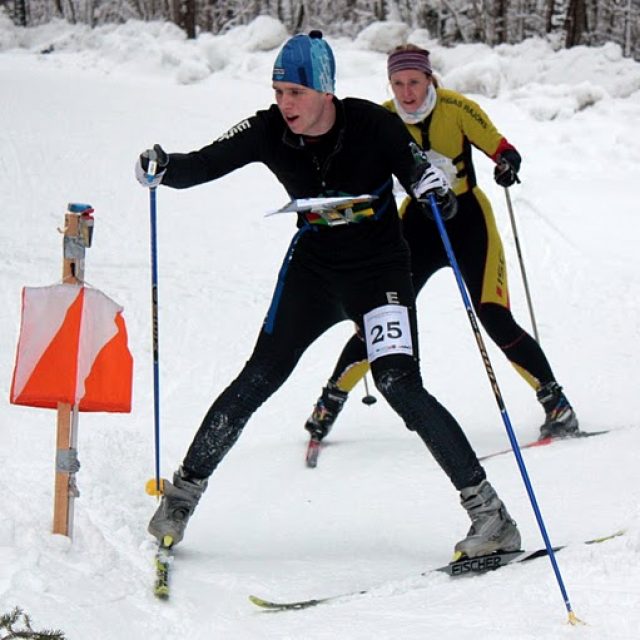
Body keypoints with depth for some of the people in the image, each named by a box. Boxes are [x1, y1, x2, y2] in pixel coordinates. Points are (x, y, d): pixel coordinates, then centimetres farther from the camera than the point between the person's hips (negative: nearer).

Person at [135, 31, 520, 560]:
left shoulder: (371, 125, -20)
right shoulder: (269, 132, -12)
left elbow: (416, 172, -13)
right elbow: (205, 164, -13)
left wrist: (435, 188, -37)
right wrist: (163, 169, -35)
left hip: (380, 271, -3)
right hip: (313, 269, 3)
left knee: (400, 387, -19)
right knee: (259, 379, -2)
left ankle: (489, 512, -15)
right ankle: (184, 492, 12)